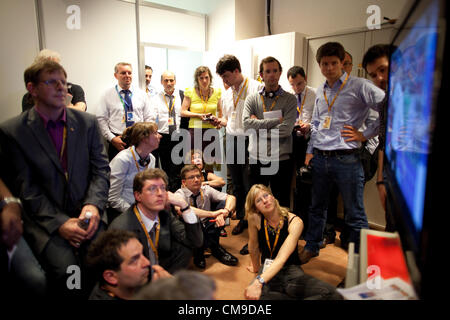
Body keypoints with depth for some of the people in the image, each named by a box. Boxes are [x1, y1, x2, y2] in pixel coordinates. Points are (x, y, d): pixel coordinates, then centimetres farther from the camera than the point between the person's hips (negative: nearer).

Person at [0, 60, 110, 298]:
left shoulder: (87, 122, 6)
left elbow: (101, 169, 5)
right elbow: (26, 188, -3)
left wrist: (93, 205, -13)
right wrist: (59, 223, -14)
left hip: (86, 213, 2)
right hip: (44, 220, -1)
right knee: (67, 271, -26)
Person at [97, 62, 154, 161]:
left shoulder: (141, 94, 10)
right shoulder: (108, 95, 5)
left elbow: (149, 118, 9)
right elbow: (101, 119, 2)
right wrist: (112, 138, -8)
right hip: (117, 142, -1)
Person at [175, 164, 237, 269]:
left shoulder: (206, 190, -5)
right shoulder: (180, 194, -17)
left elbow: (231, 198, -13)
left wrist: (225, 212, -36)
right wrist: (212, 214, -47)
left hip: (208, 229, 5)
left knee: (224, 204, -17)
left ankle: (215, 248, -11)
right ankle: (198, 252, -13)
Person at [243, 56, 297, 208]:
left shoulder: (289, 99, 0)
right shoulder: (252, 99, 6)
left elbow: (286, 129, -13)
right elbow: (246, 123, -11)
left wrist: (259, 125, -8)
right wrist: (276, 121, -14)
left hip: (281, 160, -2)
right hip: (256, 158, 2)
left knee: (282, 205, 10)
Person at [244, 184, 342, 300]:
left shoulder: (295, 222, -18)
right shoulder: (255, 218, -13)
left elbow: (282, 258, -30)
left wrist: (259, 282, -42)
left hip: (291, 270, -1)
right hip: (267, 270, 1)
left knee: (332, 294, -29)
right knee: (253, 294, -37)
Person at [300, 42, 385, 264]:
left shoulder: (359, 86, -5)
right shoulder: (320, 92, 16)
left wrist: (365, 134, -10)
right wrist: (310, 150, 15)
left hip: (346, 160, -6)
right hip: (320, 158, 6)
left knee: (355, 215, 4)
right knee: (317, 207, 18)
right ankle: (311, 247, 35)